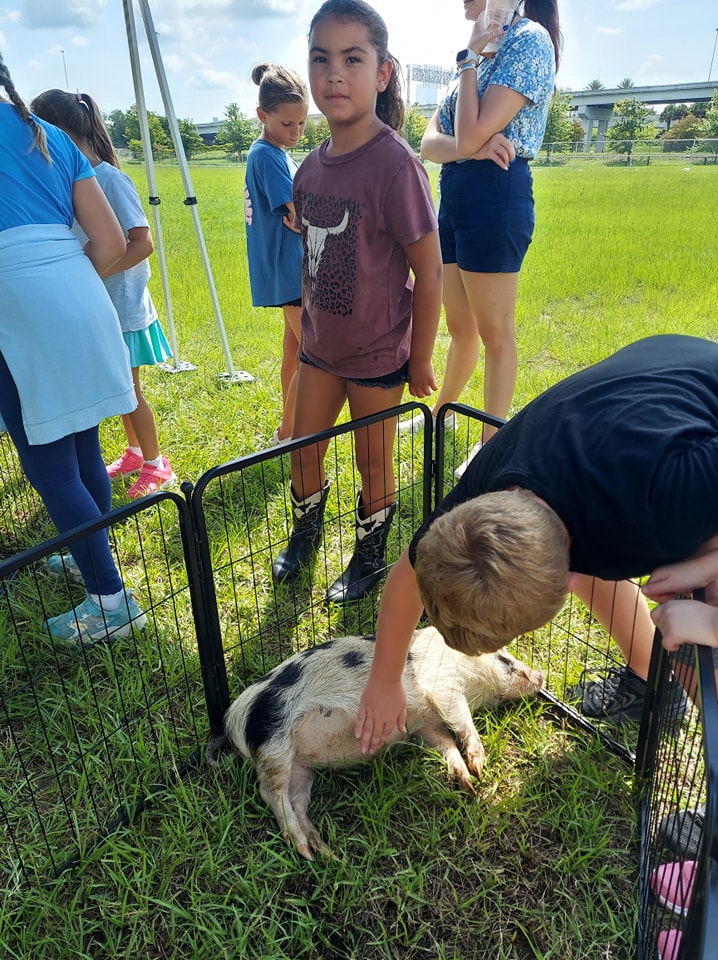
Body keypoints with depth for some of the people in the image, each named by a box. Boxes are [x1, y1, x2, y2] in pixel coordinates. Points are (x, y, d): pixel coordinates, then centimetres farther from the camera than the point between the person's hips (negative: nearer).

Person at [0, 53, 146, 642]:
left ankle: (111, 599, 7)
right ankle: (92, 557, 34)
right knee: (83, 451, 17)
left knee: (49, 468, 1)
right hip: (81, 303, 7)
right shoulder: (52, 137, 19)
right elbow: (111, 243, 13)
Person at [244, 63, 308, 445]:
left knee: (297, 349, 16)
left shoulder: (276, 153, 14)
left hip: (292, 268, 10)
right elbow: (302, 216, -20)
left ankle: (291, 428, 27)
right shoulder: (267, 156, -15)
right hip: (289, 270, -10)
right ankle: (287, 434, 2)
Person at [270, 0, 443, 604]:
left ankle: (370, 559, 34)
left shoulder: (395, 164, -20)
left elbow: (428, 270, -17)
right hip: (321, 344, 6)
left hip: (379, 351, -6)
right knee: (303, 450, 17)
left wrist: (420, 359, -12)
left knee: (374, 464, 10)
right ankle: (306, 533, 44)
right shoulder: (312, 167, -1)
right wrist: (309, 321, 16)